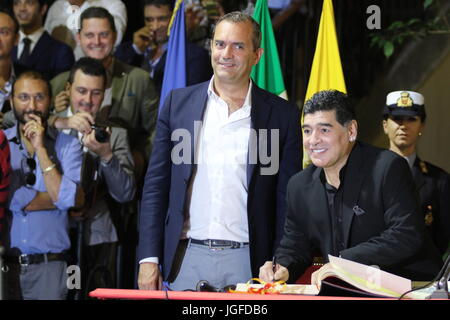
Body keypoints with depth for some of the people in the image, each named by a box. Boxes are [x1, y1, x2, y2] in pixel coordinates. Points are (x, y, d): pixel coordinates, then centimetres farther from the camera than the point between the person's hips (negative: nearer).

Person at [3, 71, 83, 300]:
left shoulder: (67, 145, 3)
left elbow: (69, 198, -11)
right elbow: (12, 200, -9)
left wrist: (40, 149, -9)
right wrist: (58, 197, -5)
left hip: (48, 266, 0)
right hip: (4, 263, 1)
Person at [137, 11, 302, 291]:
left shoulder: (282, 115, 4)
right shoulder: (179, 103, 8)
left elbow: (287, 202, 5)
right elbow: (156, 185, 8)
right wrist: (149, 258, 1)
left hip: (247, 262, -1)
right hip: (187, 259, 1)